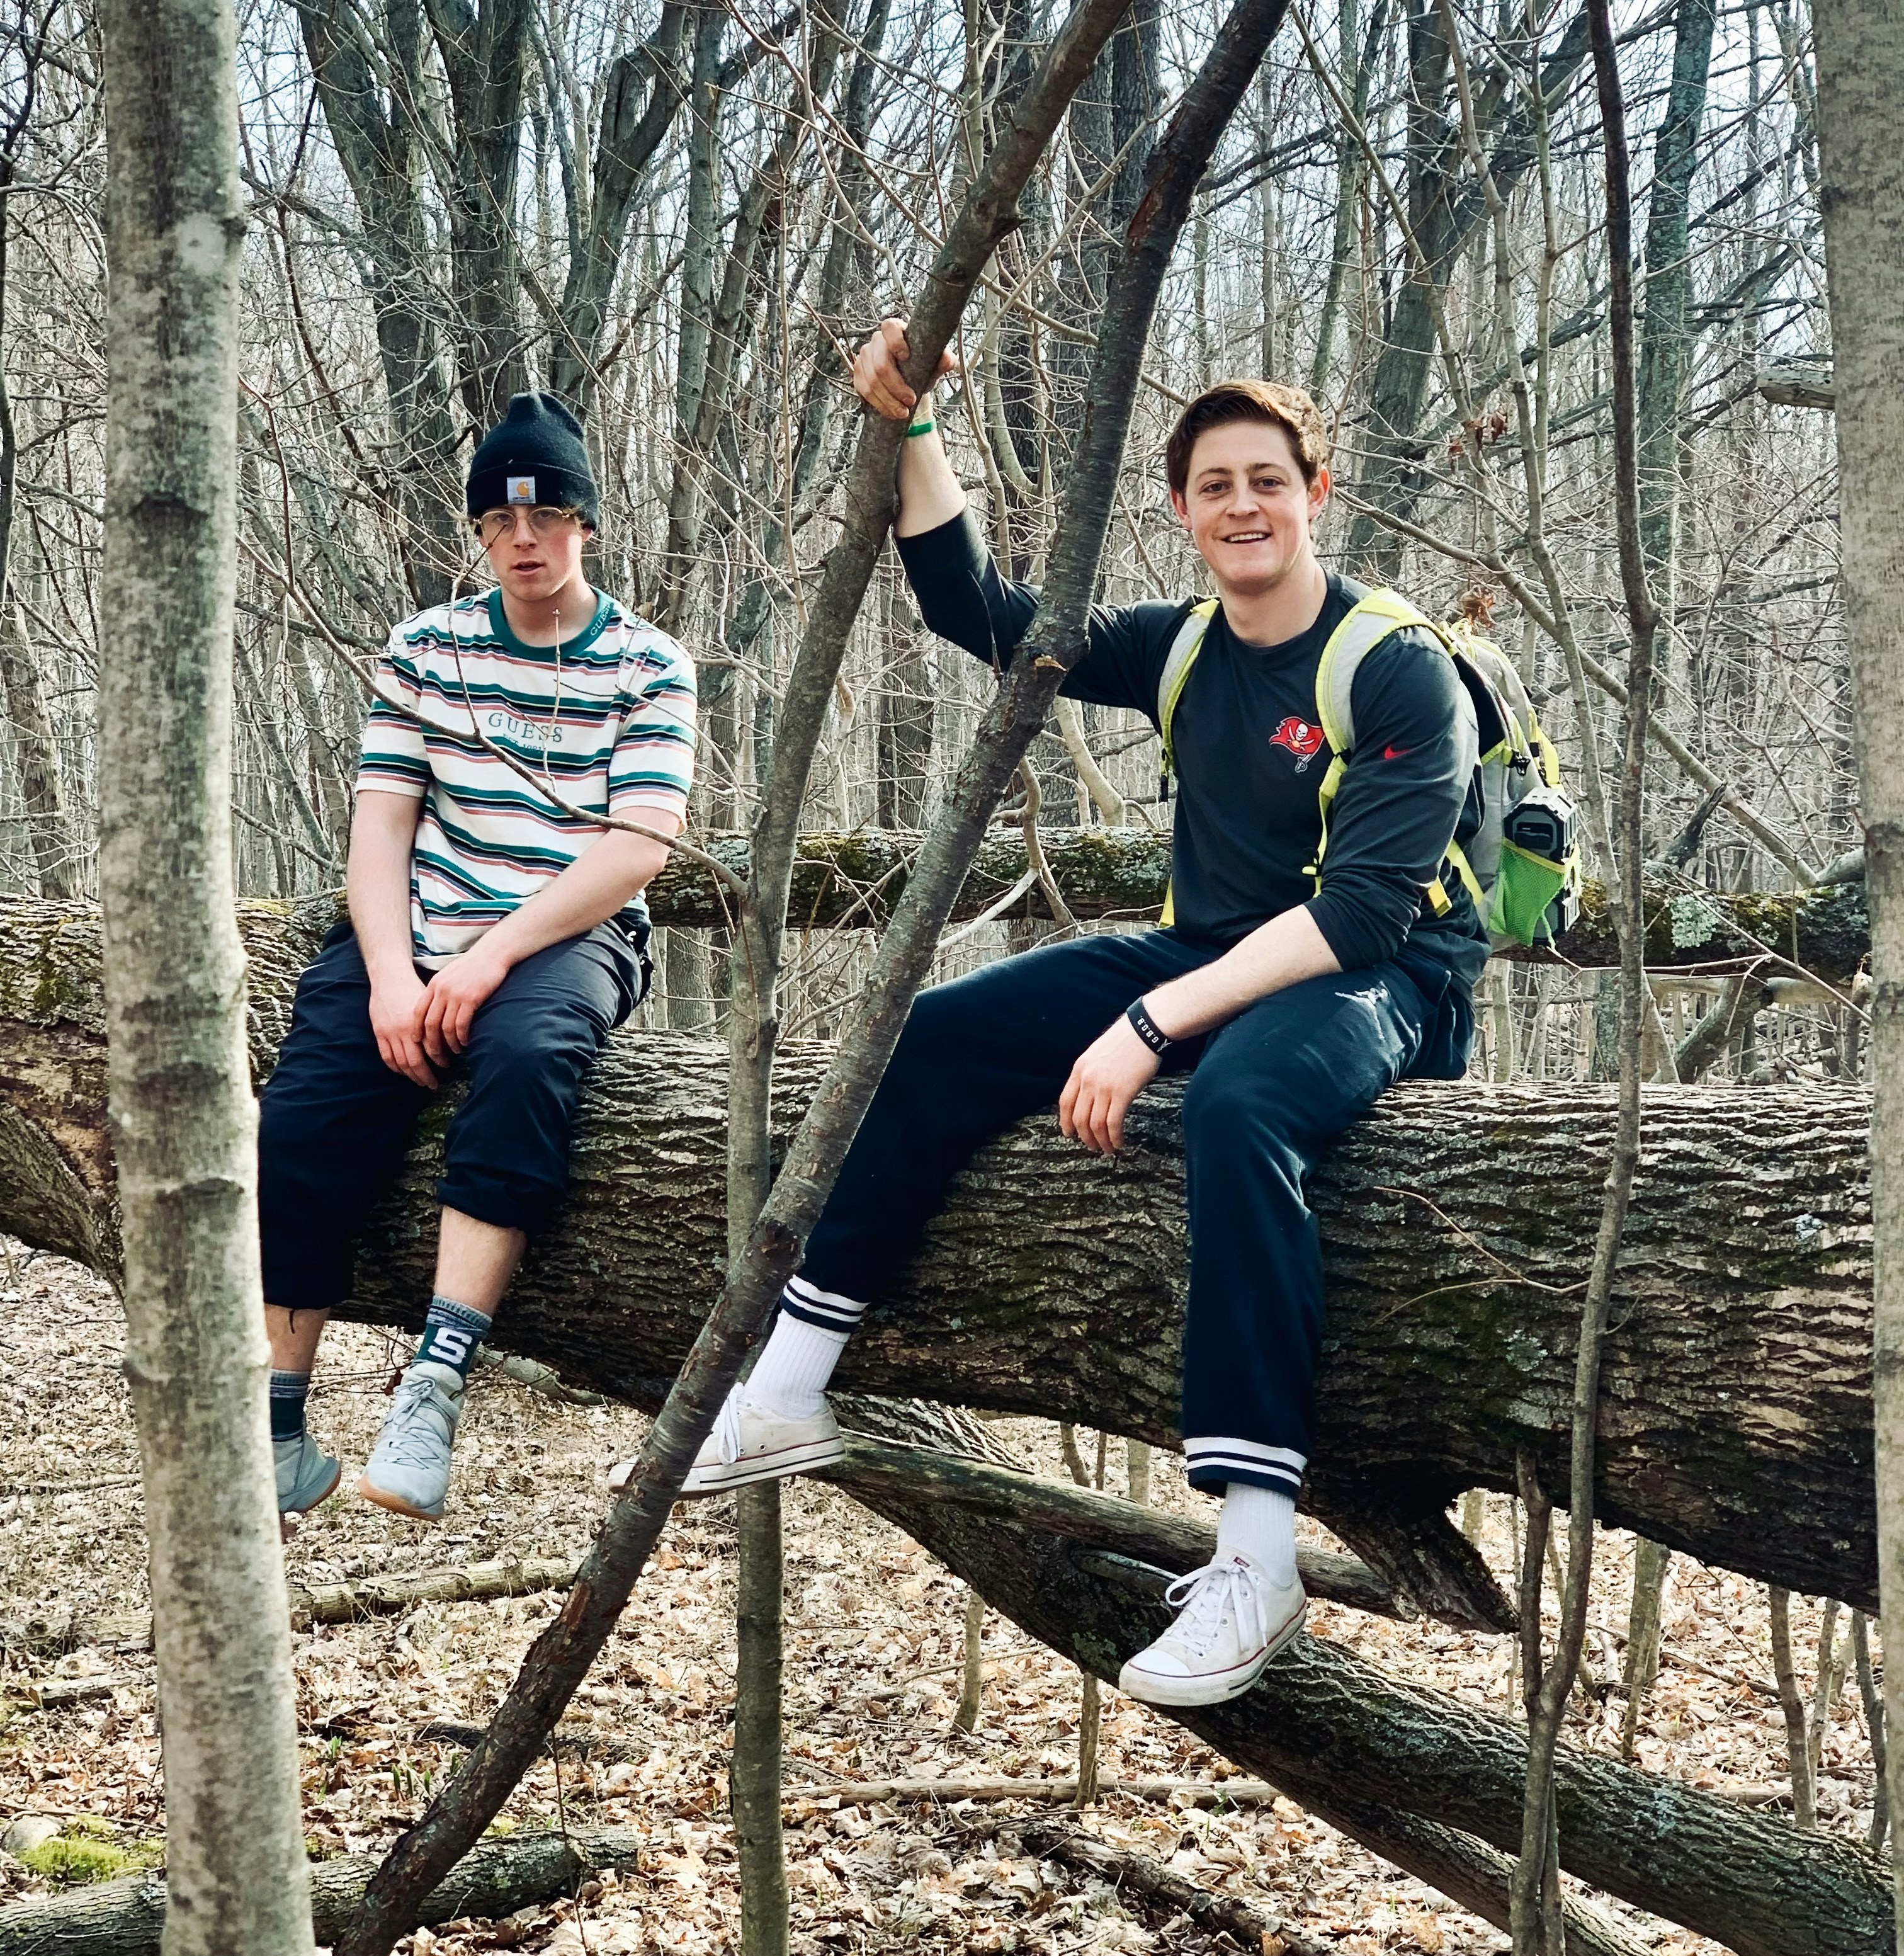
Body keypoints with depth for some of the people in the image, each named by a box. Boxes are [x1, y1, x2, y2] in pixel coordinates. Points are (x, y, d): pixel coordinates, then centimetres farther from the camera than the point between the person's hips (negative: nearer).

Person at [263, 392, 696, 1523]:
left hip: (568, 942, -3)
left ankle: (435, 1386, -38)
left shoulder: (647, 667, 2)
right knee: (301, 1120, -20)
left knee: (527, 1050, -38)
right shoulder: (428, 650, 11)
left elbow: (638, 847, -8)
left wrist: (496, 952, -18)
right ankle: (279, 1436, -10)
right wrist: (392, 974, -12)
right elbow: (382, 821, 5)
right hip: (416, 931, 3)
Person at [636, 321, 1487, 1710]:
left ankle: (1258, 1562, -41)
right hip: (1213, 960, 7)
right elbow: (979, 612, 12)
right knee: (939, 1036, -7)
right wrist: (911, 432, 0)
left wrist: (1151, 1026, -28)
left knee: (1238, 1102, -40)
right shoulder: (1177, 652, 7)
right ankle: (786, 1397, -1)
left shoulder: (1401, 671, -14)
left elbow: (1363, 907, -23)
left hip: (1380, 985, -7)